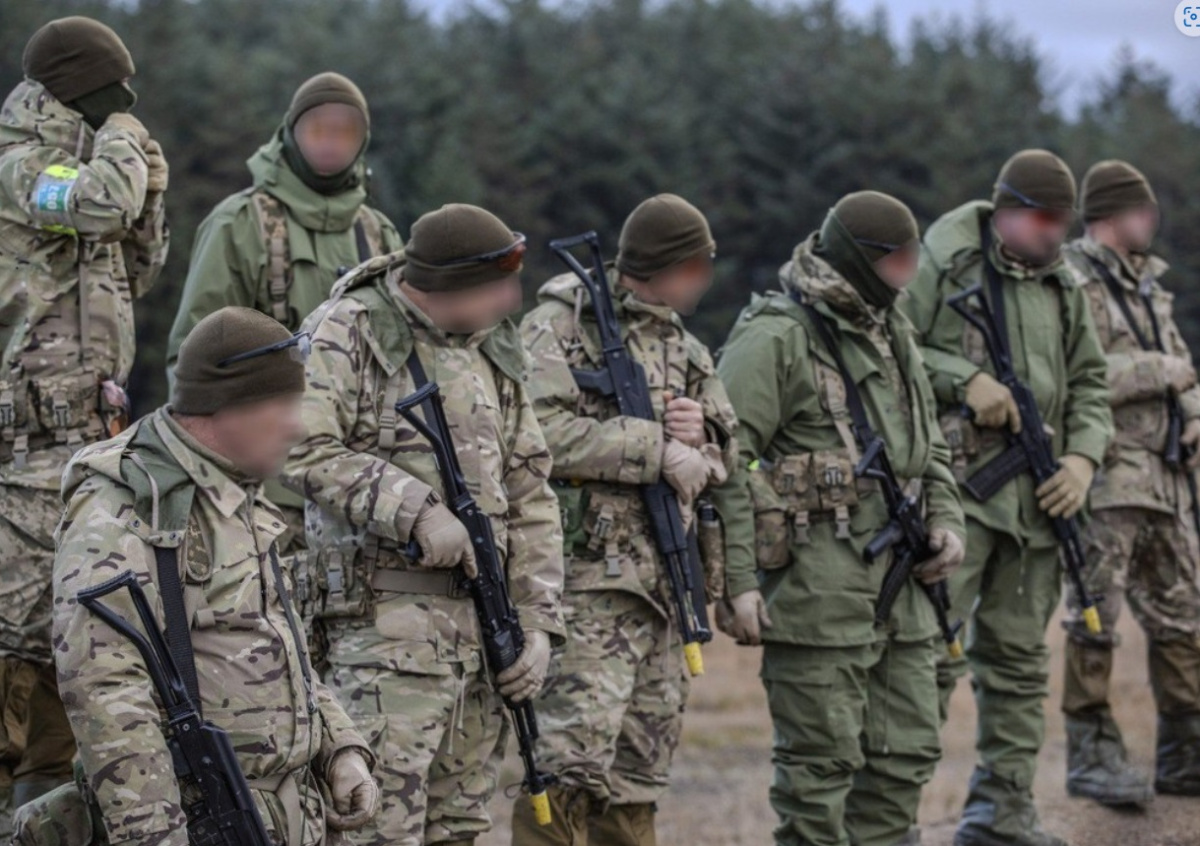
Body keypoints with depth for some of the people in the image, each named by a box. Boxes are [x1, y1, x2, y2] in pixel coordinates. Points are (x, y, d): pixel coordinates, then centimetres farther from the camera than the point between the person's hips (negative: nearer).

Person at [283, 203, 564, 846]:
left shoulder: (495, 349, 15)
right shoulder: (349, 333, -7)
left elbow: (529, 493, 16)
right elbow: (302, 451, -18)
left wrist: (536, 622, 8)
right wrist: (418, 514, -19)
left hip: (484, 623, 7)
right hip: (387, 619, -7)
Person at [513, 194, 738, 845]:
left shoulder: (684, 348, 18)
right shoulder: (560, 325, -6)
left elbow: (725, 456, 20)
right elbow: (542, 430, -20)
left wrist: (699, 438, -4)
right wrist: (658, 449, -17)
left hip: (660, 583, 8)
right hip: (586, 578, -8)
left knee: (638, 765, 13)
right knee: (571, 752, -15)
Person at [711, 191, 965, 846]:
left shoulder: (892, 332, 17)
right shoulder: (775, 338, -11)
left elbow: (928, 444, 27)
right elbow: (725, 465, -15)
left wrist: (946, 520, 9)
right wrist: (738, 583, -19)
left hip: (899, 586, 8)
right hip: (816, 590, -8)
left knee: (906, 754, 11)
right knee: (821, 766, -3)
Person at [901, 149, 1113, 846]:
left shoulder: (1064, 285, 15)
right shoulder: (941, 266, -4)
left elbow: (1090, 381, 19)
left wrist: (1085, 455, 2)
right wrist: (964, 379, -16)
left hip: (1036, 497, 7)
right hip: (953, 486, -7)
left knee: (1019, 659, 10)